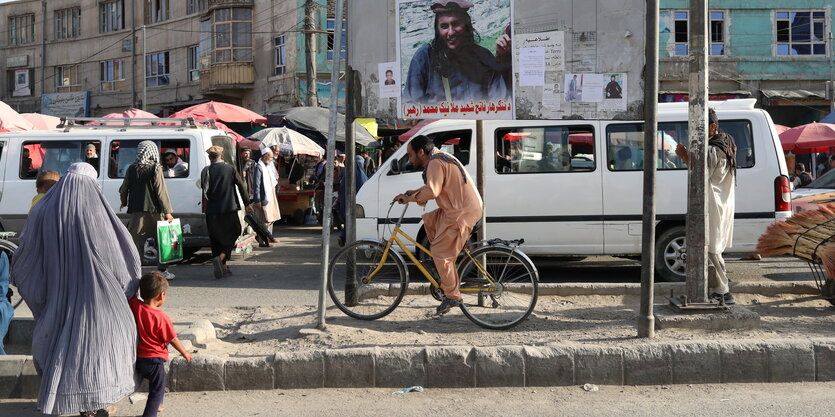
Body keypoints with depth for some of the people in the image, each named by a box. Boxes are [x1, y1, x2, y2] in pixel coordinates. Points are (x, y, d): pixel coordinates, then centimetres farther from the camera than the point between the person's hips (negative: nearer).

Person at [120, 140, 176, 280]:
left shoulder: (132, 169, 4)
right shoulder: (155, 168, -7)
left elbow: (124, 189, 12)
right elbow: (161, 191, -11)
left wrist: (124, 202, 31)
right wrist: (168, 211, -8)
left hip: (137, 212, 3)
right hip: (154, 211, -3)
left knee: (136, 242, 6)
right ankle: (162, 270, 11)